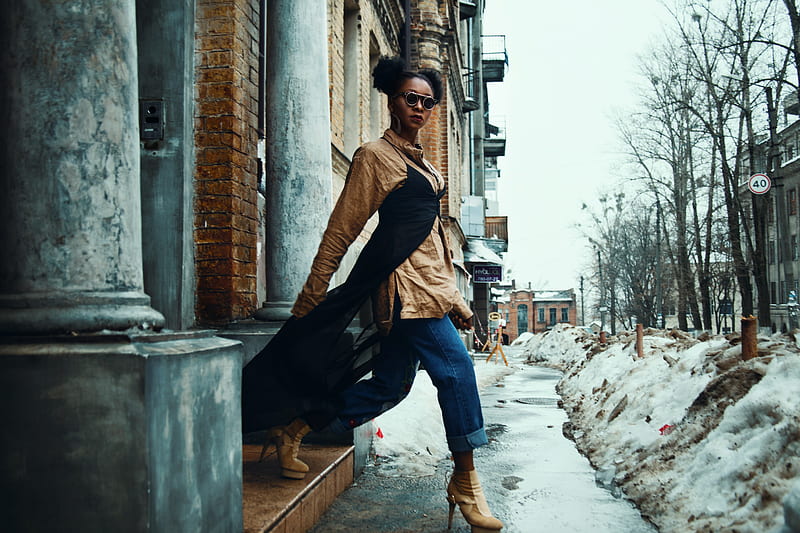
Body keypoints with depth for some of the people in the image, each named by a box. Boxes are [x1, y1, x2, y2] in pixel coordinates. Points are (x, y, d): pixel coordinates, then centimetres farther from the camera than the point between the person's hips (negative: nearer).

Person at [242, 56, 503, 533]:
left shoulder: (420, 163, 20)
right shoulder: (376, 156, -5)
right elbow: (342, 229, -6)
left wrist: (455, 299, 20)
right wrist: (312, 296, -7)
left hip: (430, 285, 9)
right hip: (406, 284, -9)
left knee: (389, 385, 9)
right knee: (456, 368, -10)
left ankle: (293, 432, 21)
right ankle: (466, 484, 2)